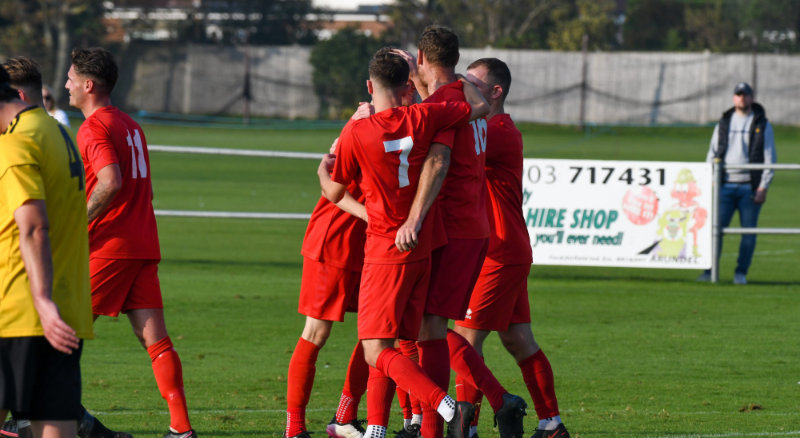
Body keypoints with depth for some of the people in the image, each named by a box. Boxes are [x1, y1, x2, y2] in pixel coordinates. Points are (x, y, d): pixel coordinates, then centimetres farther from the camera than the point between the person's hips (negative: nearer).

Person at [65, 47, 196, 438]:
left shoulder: (95, 127, -9)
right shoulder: (130, 126, 18)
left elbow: (111, 183, -23)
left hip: (108, 245, -8)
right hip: (143, 244, 8)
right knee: (155, 338, 2)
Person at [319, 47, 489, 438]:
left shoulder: (356, 133, -11)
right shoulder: (423, 118, -2)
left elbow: (334, 192, 4)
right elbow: (479, 107, 13)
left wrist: (324, 169, 27)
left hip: (385, 254, -6)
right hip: (420, 248, 6)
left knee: (377, 353, -9)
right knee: (386, 347, 13)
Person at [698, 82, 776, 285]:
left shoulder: (762, 125, 5)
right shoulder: (723, 124, 13)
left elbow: (769, 158, 2)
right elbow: (712, 154, 15)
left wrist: (763, 187, -7)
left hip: (750, 187, -2)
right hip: (725, 186, 2)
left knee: (749, 231, -1)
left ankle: (741, 273, 6)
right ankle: (709, 270, -5)